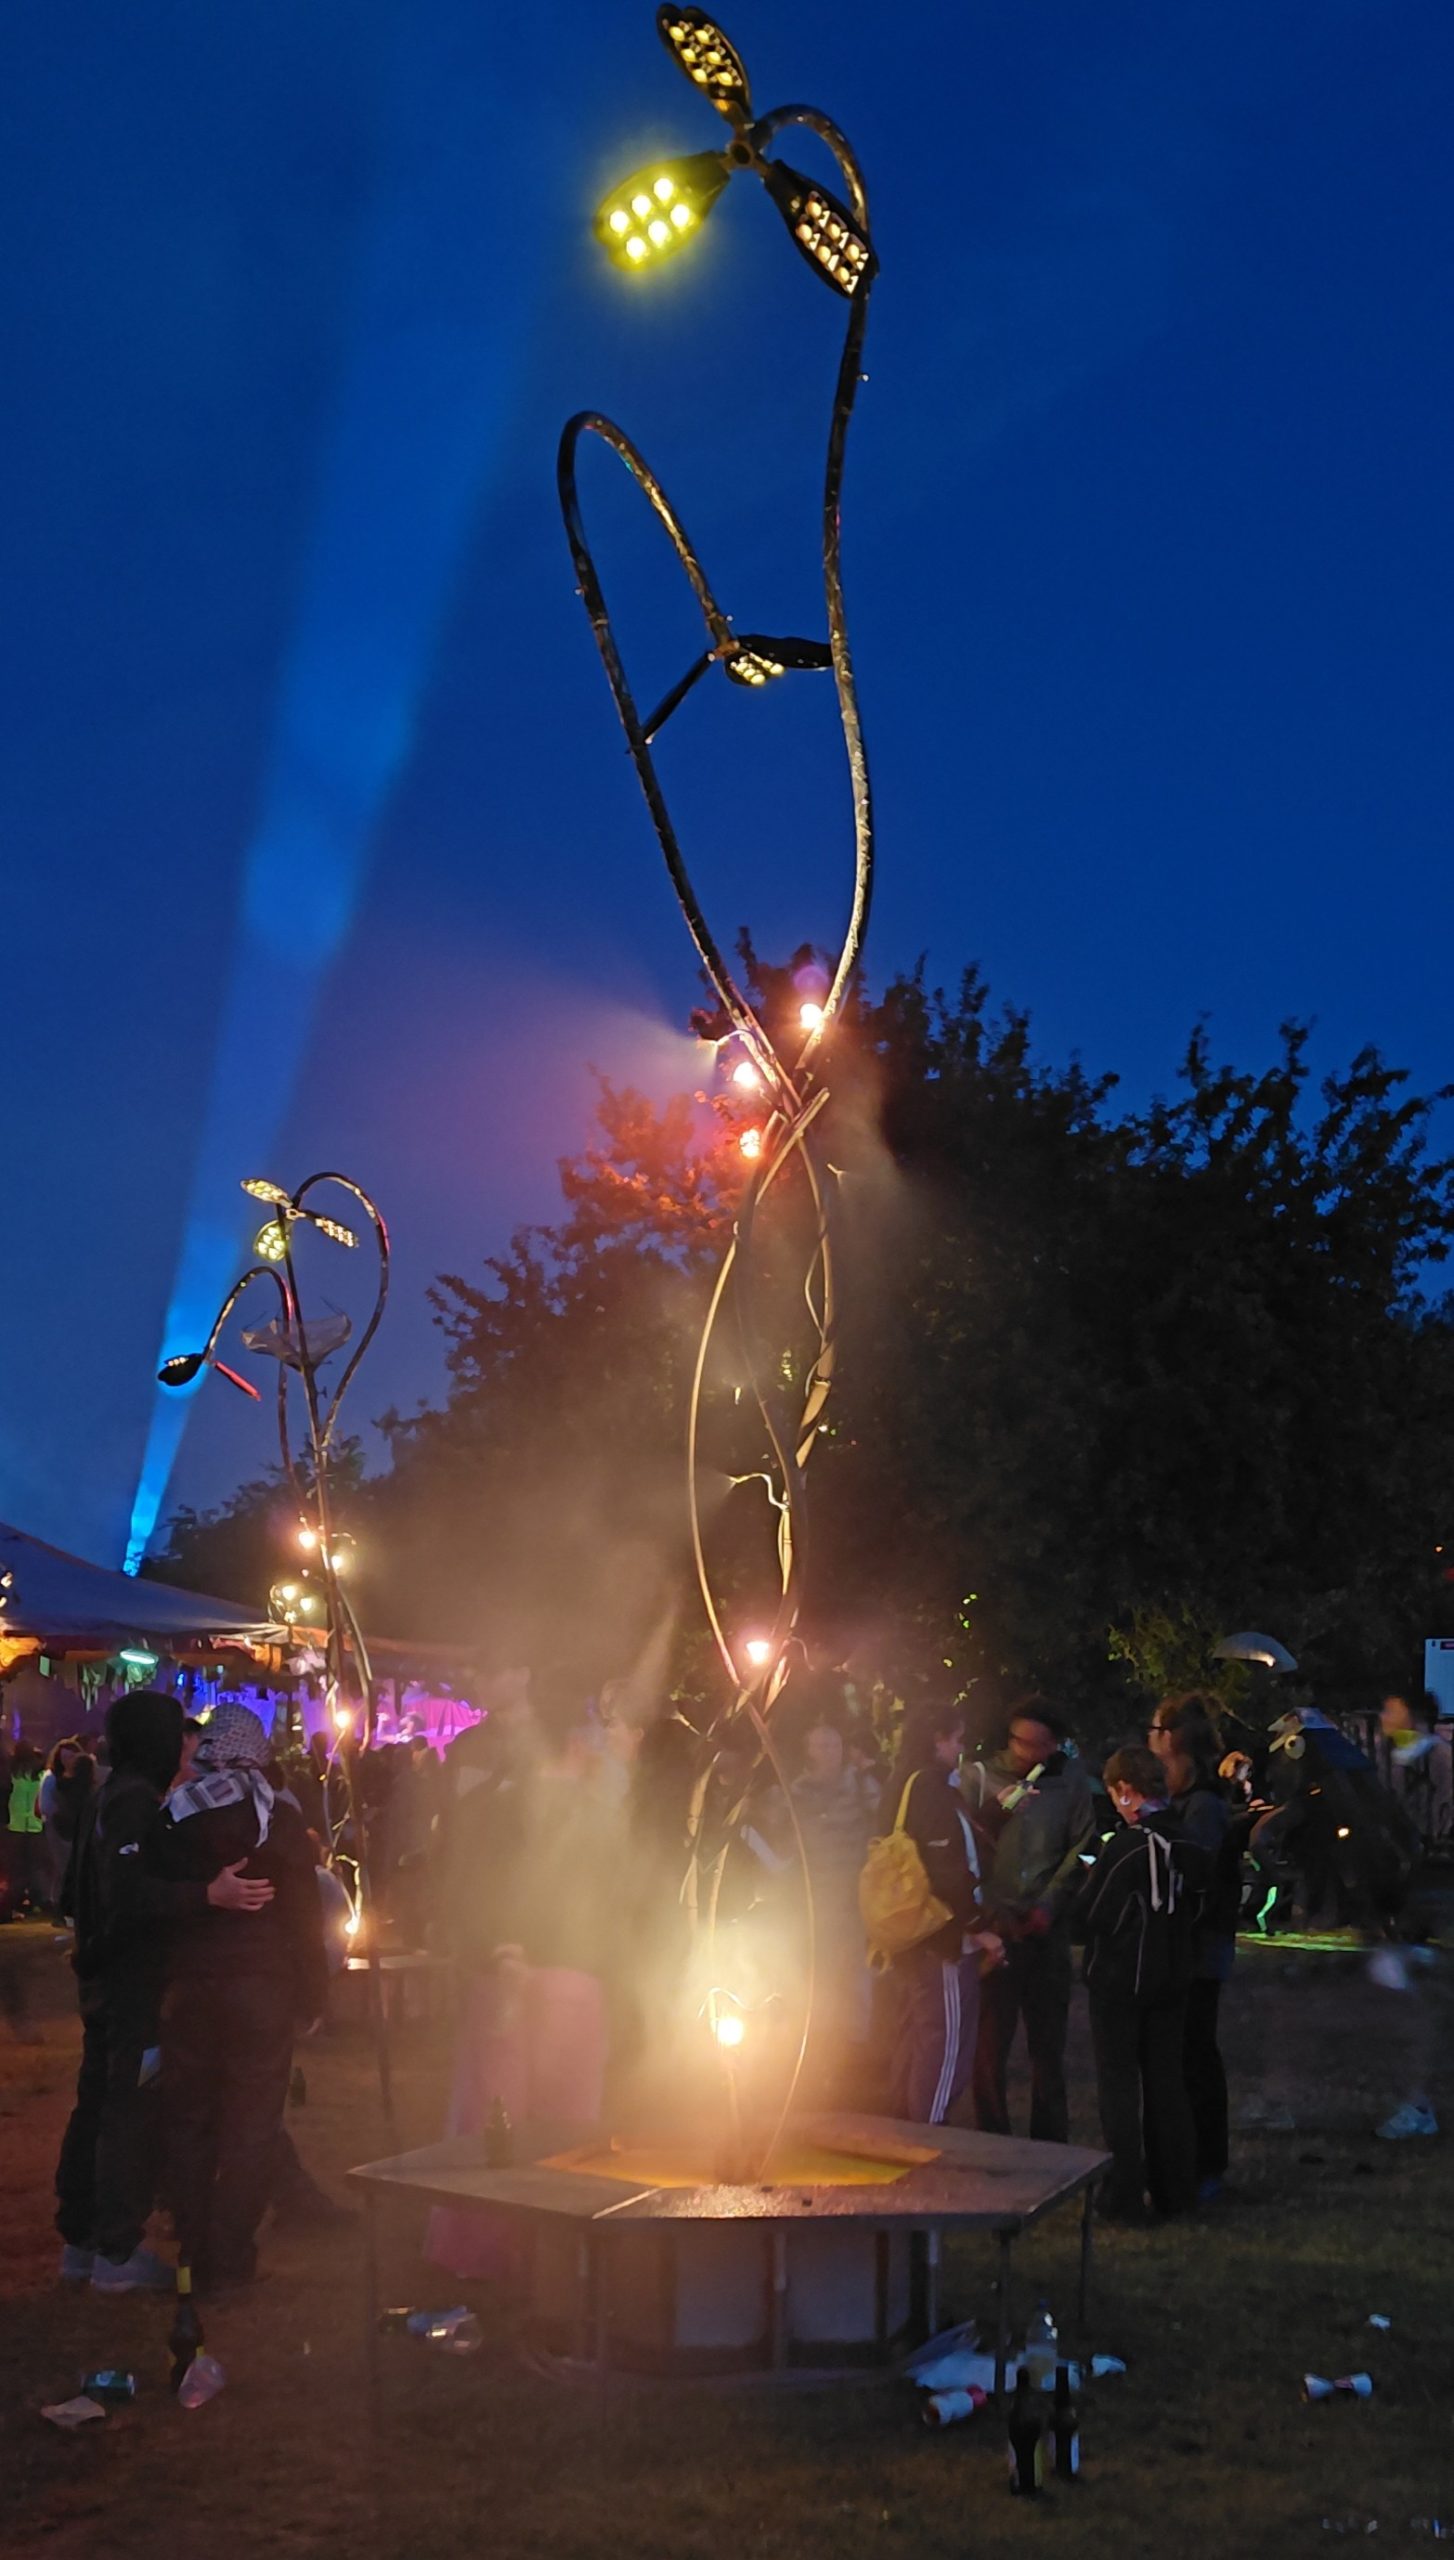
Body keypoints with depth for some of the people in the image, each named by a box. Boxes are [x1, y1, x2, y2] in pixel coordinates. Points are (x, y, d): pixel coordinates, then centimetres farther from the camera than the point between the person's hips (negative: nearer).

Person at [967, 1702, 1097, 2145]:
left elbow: (1081, 1849, 4)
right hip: (996, 1924, -1)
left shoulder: (1070, 1779, 4)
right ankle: (992, 2140, 7)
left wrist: (1048, 1906, -4)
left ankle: (1050, 2142, 15)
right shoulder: (980, 1776, 1)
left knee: (1049, 2041, 7)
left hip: (1048, 1926, 1)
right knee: (991, 2039, -2)